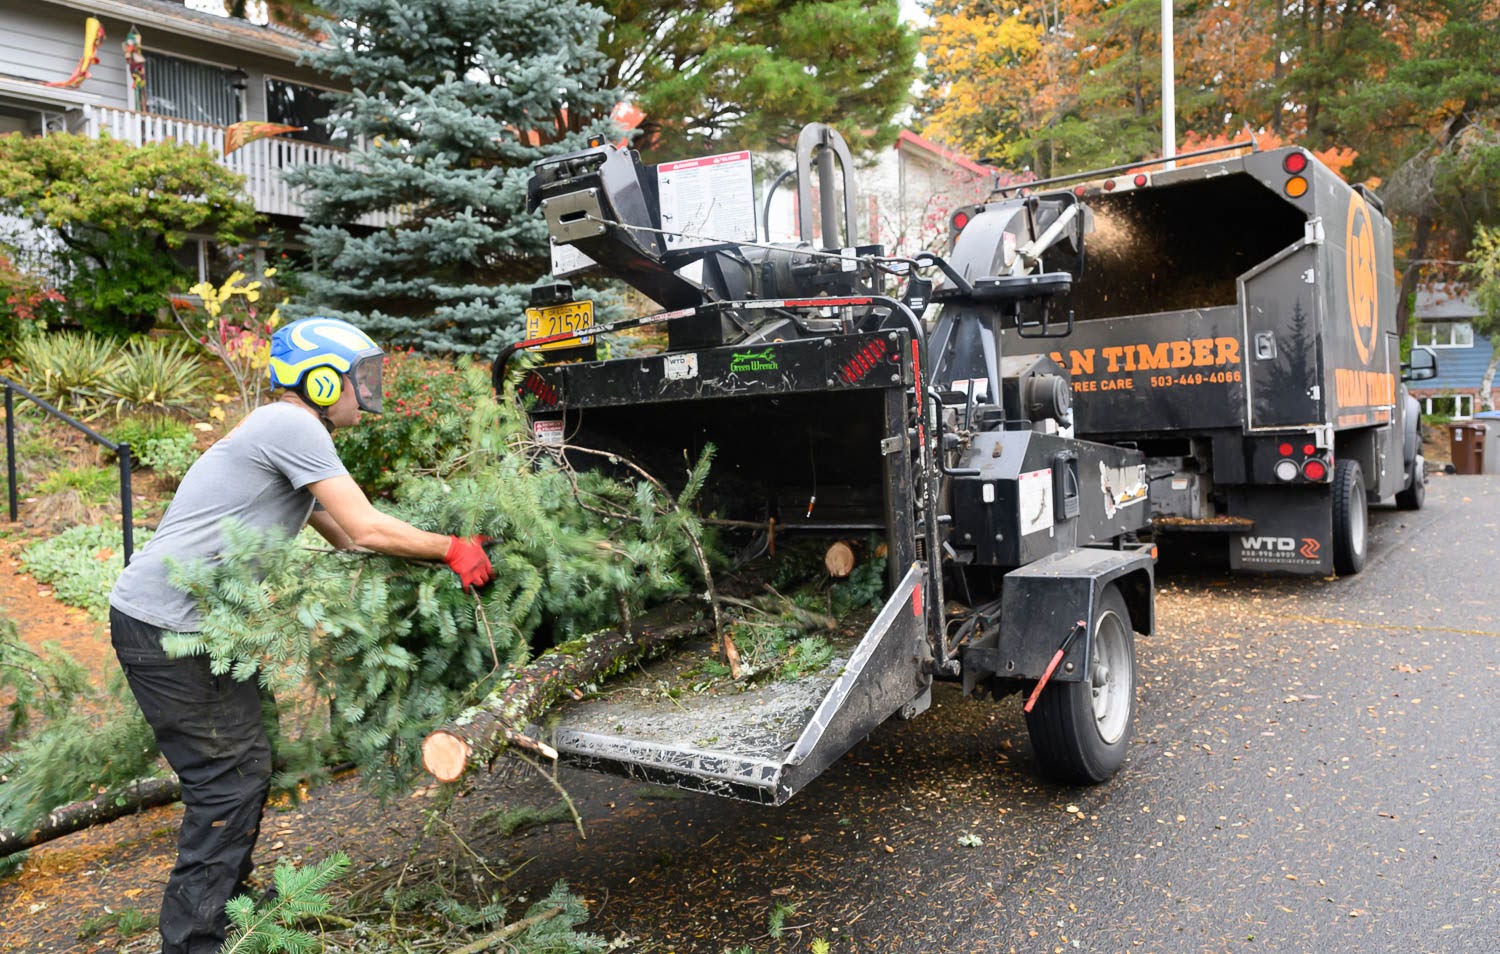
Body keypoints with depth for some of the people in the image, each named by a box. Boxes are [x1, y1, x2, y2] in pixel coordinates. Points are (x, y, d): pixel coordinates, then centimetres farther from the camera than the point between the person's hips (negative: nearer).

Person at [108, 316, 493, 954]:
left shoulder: (294, 438, 16)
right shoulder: (292, 426, -15)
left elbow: (348, 540, 18)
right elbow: (367, 530, -20)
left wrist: (437, 553, 12)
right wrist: (453, 550, -9)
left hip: (192, 624, 10)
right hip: (165, 630, -10)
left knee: (245, 762, 18)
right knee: (229, 778, -6)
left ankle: (226, 898, 34)